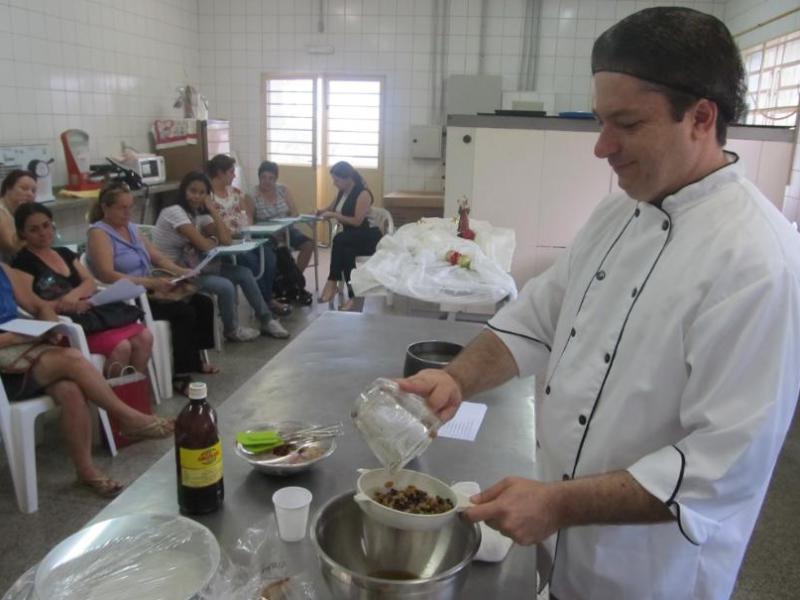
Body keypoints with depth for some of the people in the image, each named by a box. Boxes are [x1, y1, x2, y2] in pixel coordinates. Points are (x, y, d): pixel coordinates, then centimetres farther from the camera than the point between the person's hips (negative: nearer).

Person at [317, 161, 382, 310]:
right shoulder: (342, 192, 9)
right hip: (350, 238, 7)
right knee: (346, 252, -32)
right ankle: (353, 295, -38)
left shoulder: (363, 194, -15)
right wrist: (321, 212, 1)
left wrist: (334, 215, -21)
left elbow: (357, 221, -22)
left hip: (368, 238, -6)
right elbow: (331, 209, 24)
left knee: (339, 240, -35)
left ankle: (332, 283, -29)